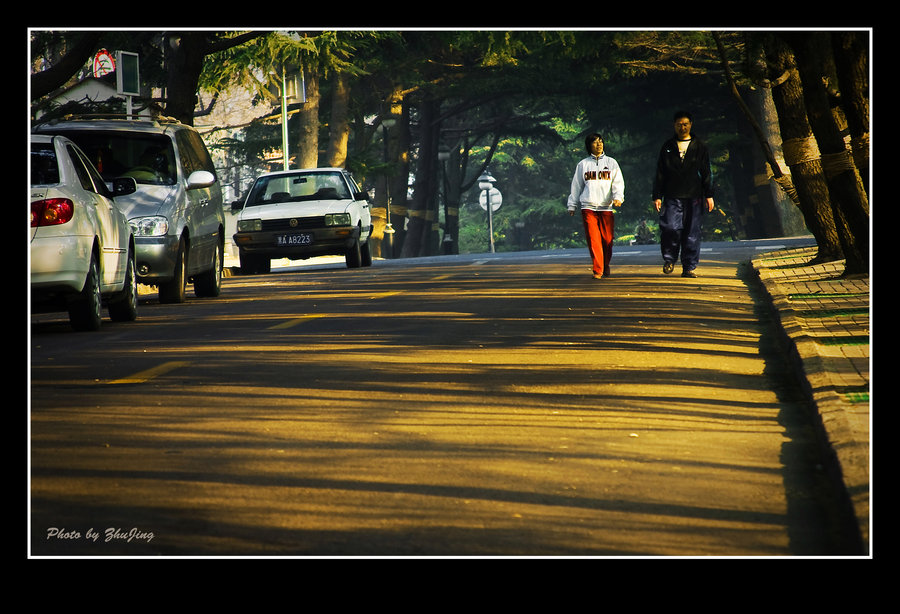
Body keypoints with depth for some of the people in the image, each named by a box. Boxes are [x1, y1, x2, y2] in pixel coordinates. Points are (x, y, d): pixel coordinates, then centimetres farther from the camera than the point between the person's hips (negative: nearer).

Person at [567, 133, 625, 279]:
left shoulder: (611, 163, 14)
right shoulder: (583, 164, 14)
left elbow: (618, 182, 7)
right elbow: (576, 186, 18)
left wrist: (618, 197, -11)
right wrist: (572, 205, 16)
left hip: (606, 207, 0)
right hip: (588, 207, 0)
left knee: (607, 239, -1)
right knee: (593, 239, -11)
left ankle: (605, 266, 20)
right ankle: (597, 271, -12)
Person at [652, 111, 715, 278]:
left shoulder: (700, 147, 10)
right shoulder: (667, 147, 11)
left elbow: (706, 173, 9)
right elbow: (660, 174, 11)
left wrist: (709, 195, 2)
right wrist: (657, 196, 4)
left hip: (694, 197, 0)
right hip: (672, 197, 0)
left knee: (692, 233, 0)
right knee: (670, 227, -16)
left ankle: (689, 268, 6)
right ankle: (669, 259, 6)